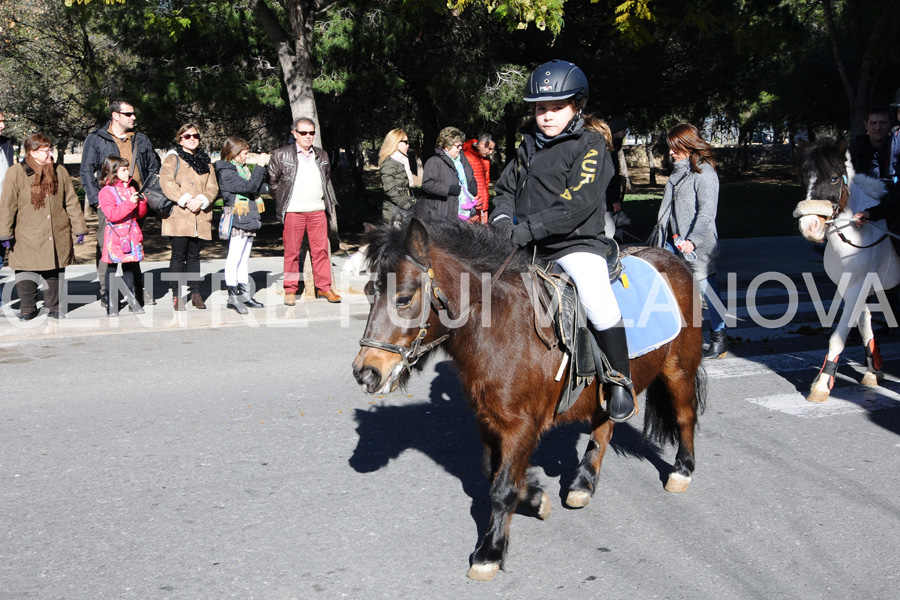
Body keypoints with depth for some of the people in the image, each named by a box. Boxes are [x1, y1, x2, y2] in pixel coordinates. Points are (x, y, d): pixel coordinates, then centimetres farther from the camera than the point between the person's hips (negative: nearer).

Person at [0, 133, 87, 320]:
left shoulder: (60, 172, 7)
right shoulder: (16, 173, -3)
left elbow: (72, 202, 10)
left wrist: (79, 228, 8)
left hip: (58, 236, 3)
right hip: (27, 238, -3)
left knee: (56, 273, 8)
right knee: (26, 273, -1)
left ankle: (54, 307, 22)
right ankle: (27, 308, 14)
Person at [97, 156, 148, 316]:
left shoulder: (131, 188, 14)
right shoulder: (106, 191, -6)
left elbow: (140, 214, 16)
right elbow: (112, 215, -19)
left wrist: (142, 202, -4)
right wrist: (129, 203, -22)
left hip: (131, 235, 5)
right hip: (114, 235, -5)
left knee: (130, 266, 9)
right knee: (112, 267, 0)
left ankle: (133, 299, 18)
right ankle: (111, 303, 6)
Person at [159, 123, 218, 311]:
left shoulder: (205, 162, 19)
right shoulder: (172, 159, 5)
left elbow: (213, 187, 9)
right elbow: (166, 183, -9)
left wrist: (201, 201, -10)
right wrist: (185, 200, -18)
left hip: (200, 216, 4)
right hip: (179, 216, -4)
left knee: (194, 256, 9)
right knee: (179, 255, -3)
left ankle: (195, 293, 13)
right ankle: (176, 295, 2)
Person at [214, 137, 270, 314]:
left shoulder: (242, 168, 17)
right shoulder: (226, 172, -12)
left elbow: (257, 187, 17)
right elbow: (249, 186, -22)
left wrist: (263, 167, 8)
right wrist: (260, 166, -15)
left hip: (249, 220, 9)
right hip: (237, 221, -9)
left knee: (244, 258, 12)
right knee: (234, 258, -5)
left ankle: (244, 294, 17)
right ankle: (233, 295, -2)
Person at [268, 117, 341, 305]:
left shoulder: (322, 155, 14)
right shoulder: (281, 155, 1)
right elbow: (273, 181, 6)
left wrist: (330, 204, 18)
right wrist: (283, 201, 5)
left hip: (317, 211, 3)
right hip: (293, 212, -3)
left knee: (321, 250, 3)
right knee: (292, 252, 2)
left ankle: (323, 287, 11)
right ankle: (290, 290, 10)